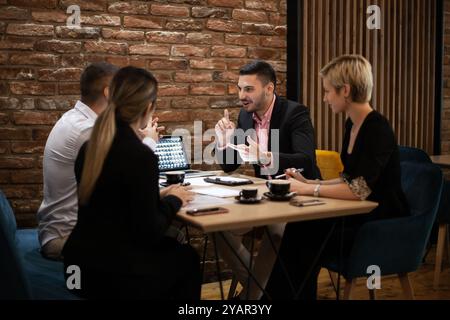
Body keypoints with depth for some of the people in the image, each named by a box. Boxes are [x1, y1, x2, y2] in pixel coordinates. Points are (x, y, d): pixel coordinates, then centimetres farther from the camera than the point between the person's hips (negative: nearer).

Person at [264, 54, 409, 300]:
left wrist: (308, 189, -19)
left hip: (383, 224, -7)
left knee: (304, 240, -20)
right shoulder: (351, 124, 8)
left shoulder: (378, 129, -19)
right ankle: (278, 294, -2)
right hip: (358, 216, 7)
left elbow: (359, 189, -26)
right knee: (293, 231, -14)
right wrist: (309, 182, 3)